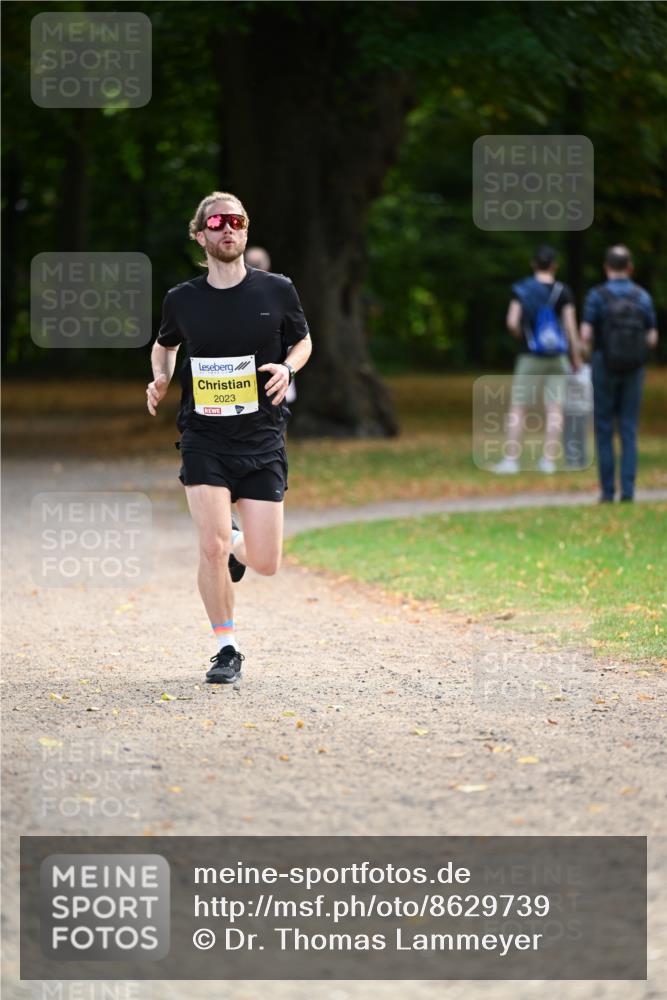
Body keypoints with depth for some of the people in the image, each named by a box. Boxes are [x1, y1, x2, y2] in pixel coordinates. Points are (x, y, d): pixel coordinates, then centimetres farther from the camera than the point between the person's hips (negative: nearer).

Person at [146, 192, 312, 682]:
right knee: (212, 547, -15)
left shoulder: (277, 290, -2)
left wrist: (287, 368, -7)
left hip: (262, 439, 0)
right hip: (203, 439, 0)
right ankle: (227, 650, 5)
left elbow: (303, 341, 15)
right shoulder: (182, 300, 0)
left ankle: (238, 543, 36)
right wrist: (160, 379, 0)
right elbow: (164, 344, 21)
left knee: (265, 564, -2)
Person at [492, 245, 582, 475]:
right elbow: (570, 327, -5)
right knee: (554, 409, 3)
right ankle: (548, 460, 0)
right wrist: (576, 359, 2)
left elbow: (512, 323, -10)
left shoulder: (521, 289, -2)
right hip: (557, 357, 1)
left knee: (518, 408, 2)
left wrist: (522, 336, 11)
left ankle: (511, 460, -3)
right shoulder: (562, 292, -2)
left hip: (530, 356, -1)